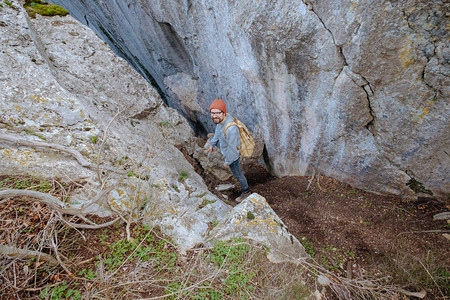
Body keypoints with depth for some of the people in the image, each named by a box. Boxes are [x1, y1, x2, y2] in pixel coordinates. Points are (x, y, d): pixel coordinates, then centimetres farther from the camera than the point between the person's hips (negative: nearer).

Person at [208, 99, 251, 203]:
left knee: (237, 174, 17)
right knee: (212, 139, 34)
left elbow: (232, 149, -34)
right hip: (224, 144, 7)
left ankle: (246, 191, 44)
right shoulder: (221, 119, -18)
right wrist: (212, 144, 17)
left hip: (232, 155, -7)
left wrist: (227, 162, -17)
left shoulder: (231, 129, -45)